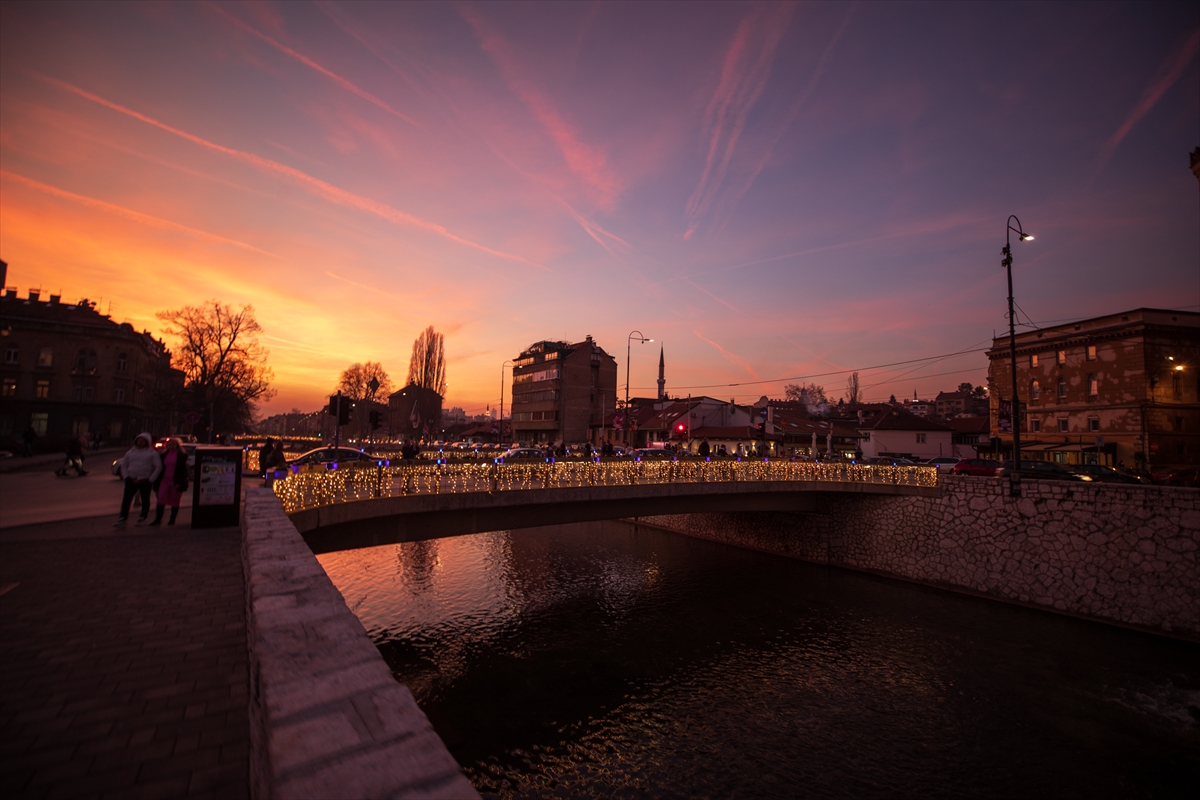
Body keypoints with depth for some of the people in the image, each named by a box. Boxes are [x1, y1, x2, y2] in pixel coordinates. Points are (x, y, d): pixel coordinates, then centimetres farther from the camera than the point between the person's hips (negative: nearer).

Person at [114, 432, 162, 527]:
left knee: (145, 500, 6)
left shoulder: (152, 453, -1)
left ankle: (142, 518, 17)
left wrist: (150, 479, -10)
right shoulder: (130, 452, 11)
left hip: (145, 480, -3)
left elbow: (159, 467, -6)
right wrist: (126, 477, 1)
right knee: (126, 499, -4)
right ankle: (123, 518, 0)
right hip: (132, 480, 3)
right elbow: (123, 465, 16)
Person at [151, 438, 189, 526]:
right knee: (161, 500, -5)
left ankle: (172, 519, 16)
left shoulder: (182, 456, -3)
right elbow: (160, 468, 13)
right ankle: (158, 519, 0)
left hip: (175, 482, -4)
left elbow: (183, 469, -7)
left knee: (174, 501, 6)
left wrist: (179, 482, -14)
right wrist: (157, 482, 7)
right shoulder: (164, 455, 11)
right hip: (164, 480, 4)